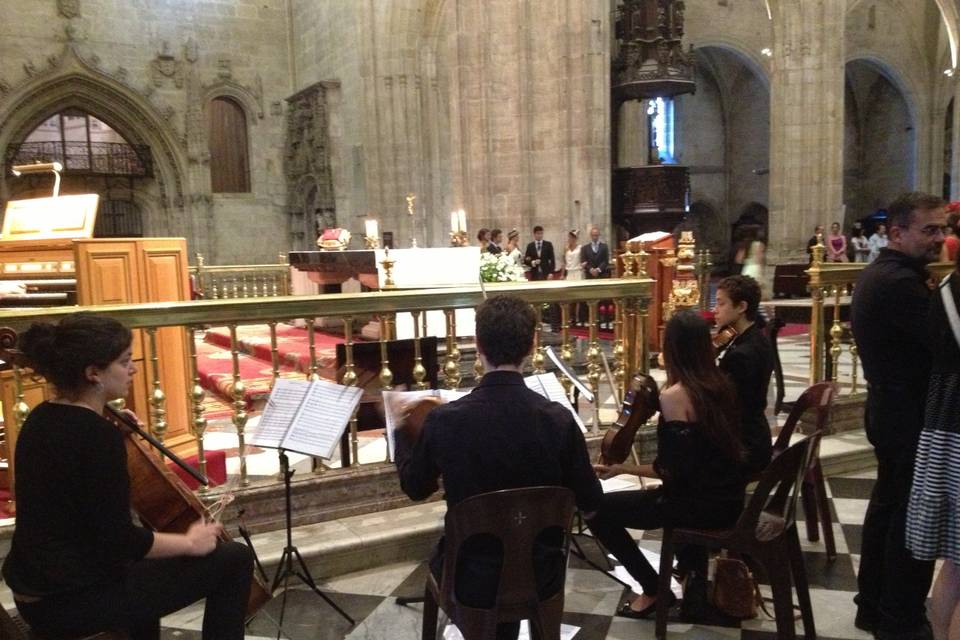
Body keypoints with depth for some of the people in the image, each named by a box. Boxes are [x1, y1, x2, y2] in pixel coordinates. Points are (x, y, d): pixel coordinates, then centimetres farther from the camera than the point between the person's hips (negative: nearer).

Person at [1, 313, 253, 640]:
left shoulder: (42, 419, 4)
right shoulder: (98, 433, -23)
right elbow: (119, 540, -23)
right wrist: (190, 542, -9)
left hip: (38, 589, 10)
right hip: (76, 600, -10)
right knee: (234, 559, -5)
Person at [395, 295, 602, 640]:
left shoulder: (444, 420, -20)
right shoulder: (558, 419, -19)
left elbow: (414, 488, -1)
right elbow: (591, 504, -6)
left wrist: (401, 428, 15)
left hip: (470, 579, -1)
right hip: (540, 576, 2)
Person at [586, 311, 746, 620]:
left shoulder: (674, 396, -21)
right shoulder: (721, 383, 2)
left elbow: (671, 471, -22)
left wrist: (621, 468, -12)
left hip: (701, 504, -8)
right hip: (729, 499, 8)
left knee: (598, 511, 1)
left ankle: (653, 590, 10)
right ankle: (695, 576, 35)